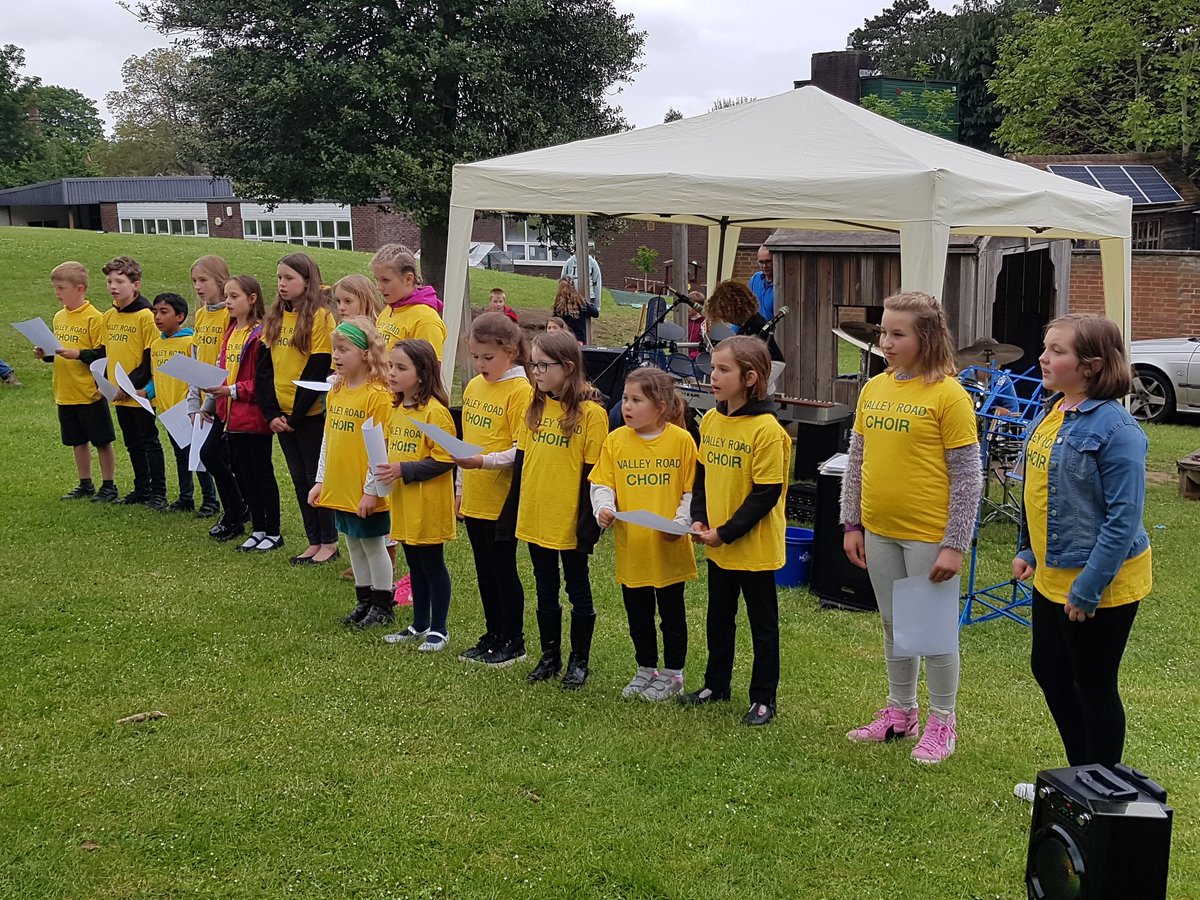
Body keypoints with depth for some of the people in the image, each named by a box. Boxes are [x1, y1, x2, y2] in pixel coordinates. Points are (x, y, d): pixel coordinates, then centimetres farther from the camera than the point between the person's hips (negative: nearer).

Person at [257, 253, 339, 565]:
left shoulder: (320, 316, -11)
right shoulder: (274, 318, 9)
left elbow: (318, 369, -15)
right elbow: (265, 367, 7)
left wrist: (296, 414, -14)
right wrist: (271, 412, -3)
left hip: (311, 413, -6)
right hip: (282, 414, 6)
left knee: (316, 478, 1)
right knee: (299, 479, 11)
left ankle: (330, 542, 12)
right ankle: (314, 542, 20)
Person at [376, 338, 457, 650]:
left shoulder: (435, 411, -17)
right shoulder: (397, 409, 9)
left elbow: (445, 460, -20)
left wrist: (404, 470, -22)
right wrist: (385, 467, 1)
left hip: (429, 505, -8)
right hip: (403, 503, 8)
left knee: (433, 564, 4)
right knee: (415, 566, 17)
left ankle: (439, 629, 16)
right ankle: (420, 625, 29)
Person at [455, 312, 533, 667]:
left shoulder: (521, 390, -14)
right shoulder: (473, 387, 10)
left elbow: (522, 451, -17)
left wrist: (483, 462, -28)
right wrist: (460, 487, 18)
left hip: (502, 500, -7)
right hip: (474, 499, 8)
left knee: (503, 569, 2)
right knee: (484, 570, 15)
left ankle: (514, 641, 15)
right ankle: (493, 635, 28)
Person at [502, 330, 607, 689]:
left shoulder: (591, 412, -13)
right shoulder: (535, 407, 5)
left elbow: (594, 473, -13)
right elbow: (520, 462, 10)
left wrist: (589, 524, -15)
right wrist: (511, 513, 8)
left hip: (569, 521, -6)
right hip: (535, 518, 6)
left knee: (578, 589, 10)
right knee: (545, 590, 17)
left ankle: (579, 660, 22)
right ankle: (550, 656, 30)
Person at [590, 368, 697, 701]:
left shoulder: (681, 440, -7)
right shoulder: (615, 441, 0)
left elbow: (693, 490, -5)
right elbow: (602, 484, 2)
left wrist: (682, 522, -16)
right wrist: (604, 507, -17)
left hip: (669, 547, -3)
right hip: (630, 546, 3)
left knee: (671, 612, 11)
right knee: (638, 613, 16)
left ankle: (673, 673, 25)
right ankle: (646, 669, 33)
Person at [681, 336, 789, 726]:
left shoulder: (767, 429, -19)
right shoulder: (710, 420, 2)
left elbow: (767, 493, -19)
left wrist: (726, 532, -19)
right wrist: (698, 520, -1)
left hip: (755, 546, -7)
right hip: (717, 545, 7)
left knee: (763, 622, 8)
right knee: (719, 618, 20)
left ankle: (763, 698, 20)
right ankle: (716, 684, 36)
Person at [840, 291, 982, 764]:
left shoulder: (948, 394, -13)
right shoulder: (874, 388, 5)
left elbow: (967, 477, -13)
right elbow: (856, 462, 12)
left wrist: (954, 545, -14)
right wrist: (852, 524, 9)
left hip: (928, 535, -6)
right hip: (879, 531, 6)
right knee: (893, 625, 18)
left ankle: (941, 724, 22)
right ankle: (900, 713, 33)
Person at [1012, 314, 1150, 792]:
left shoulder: (1115, 428, -23)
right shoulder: (1050, 413, 4)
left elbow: (1124, 519, -23)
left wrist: (1088, 588, -22)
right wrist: (1028, 550, 15)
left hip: (1101, 583, -9)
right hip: (1052, 575, 9)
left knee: (1093, 686, 6)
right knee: (1048, 670, 19)